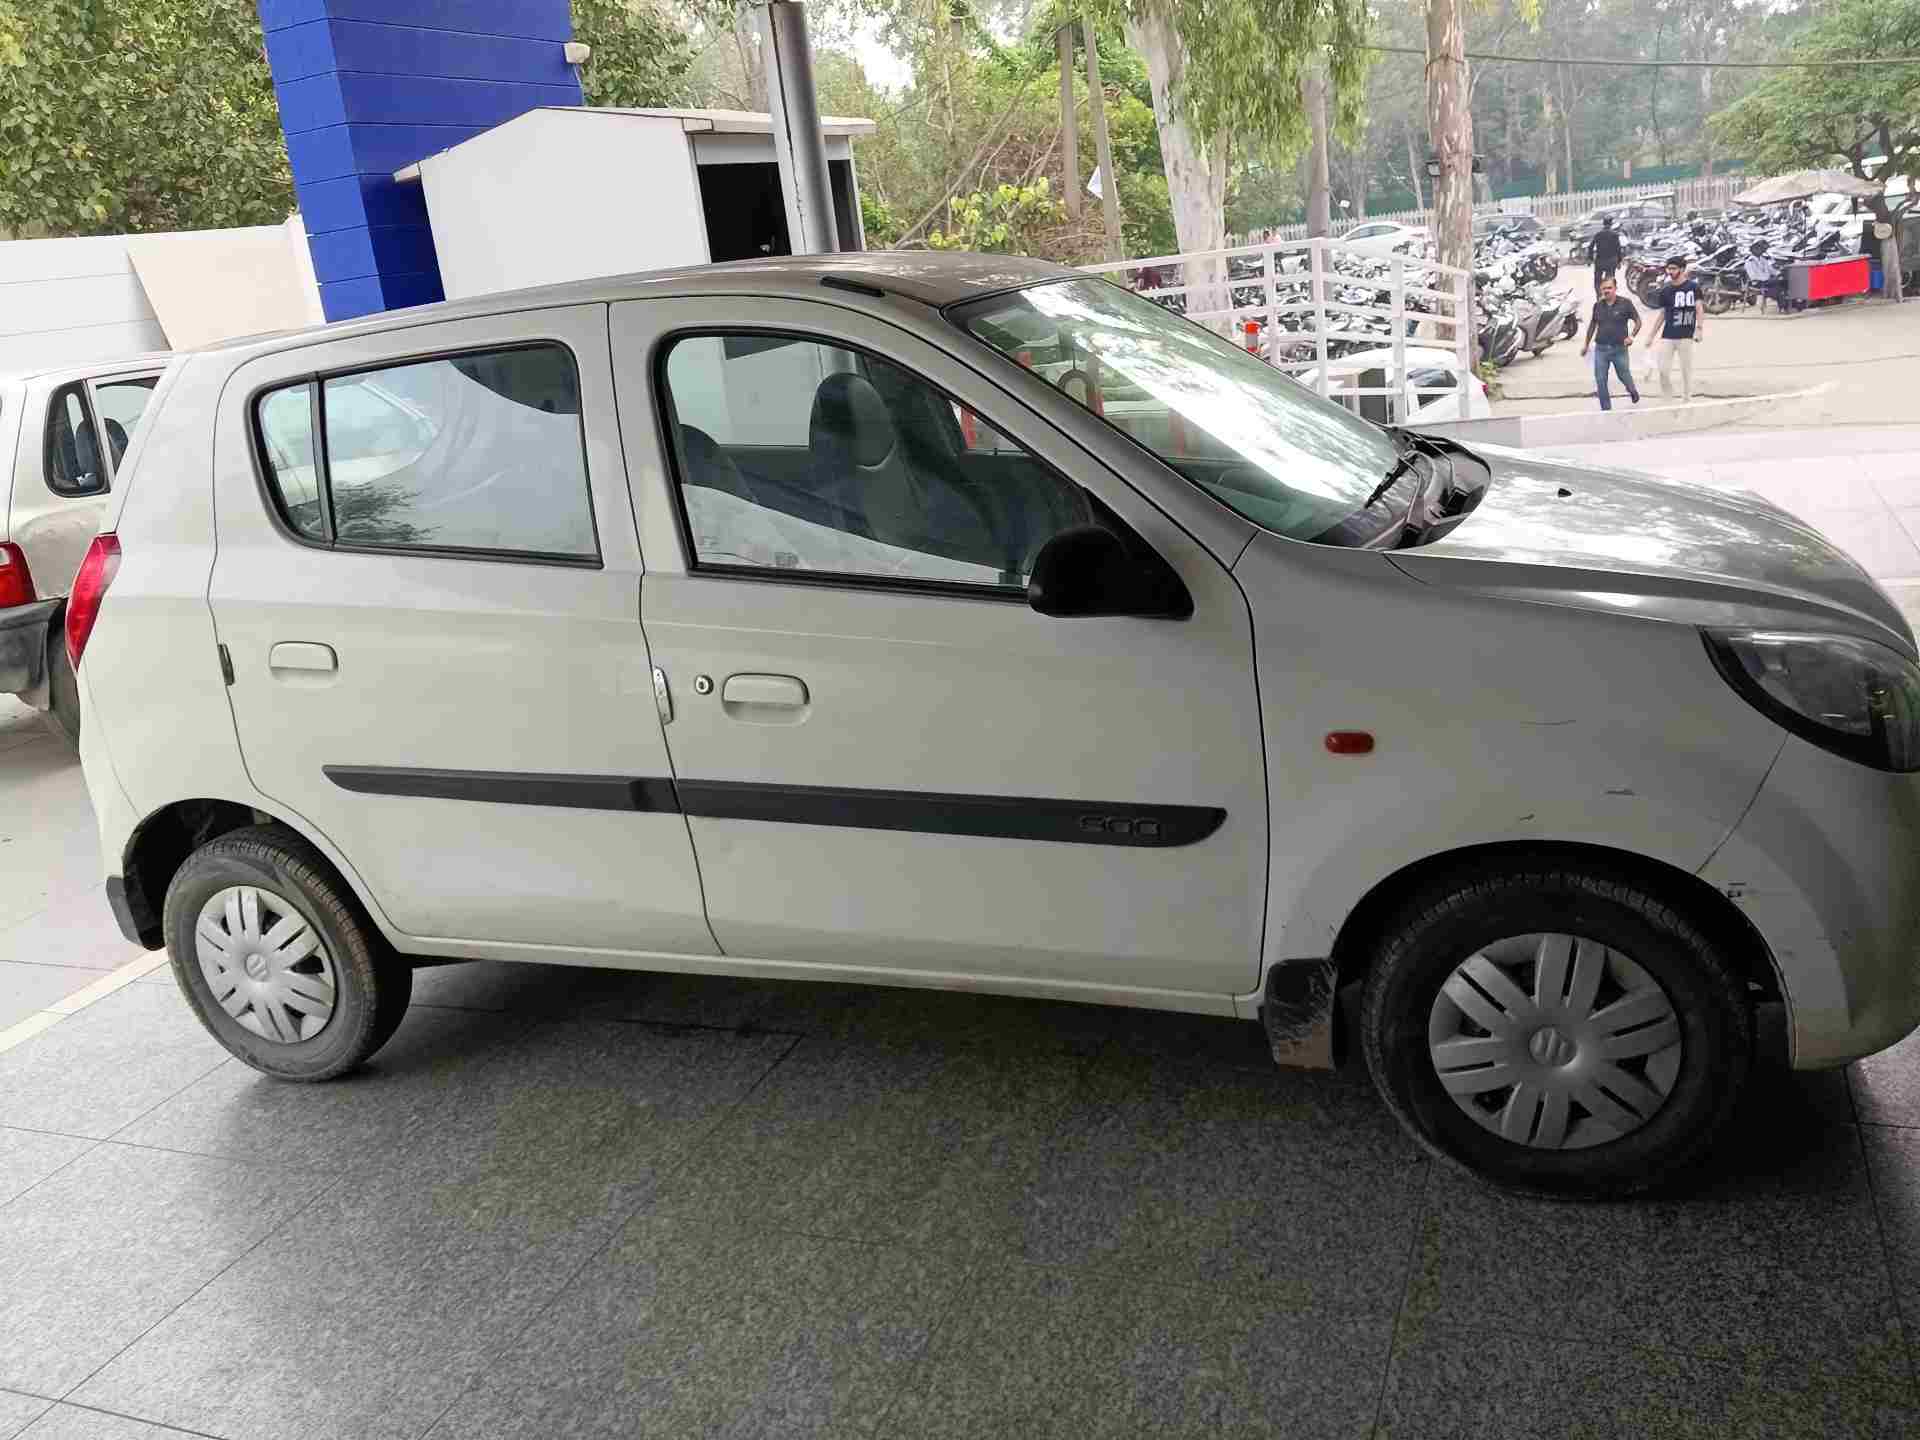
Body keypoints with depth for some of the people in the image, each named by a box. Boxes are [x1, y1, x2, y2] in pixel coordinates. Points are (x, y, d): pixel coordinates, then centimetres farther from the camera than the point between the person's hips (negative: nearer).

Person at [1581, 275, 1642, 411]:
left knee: (1624, 376, 12)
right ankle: (1606, 409, 9)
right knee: (1600, 381, -2)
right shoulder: (1598, 305, 4)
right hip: (1601, 348, 2)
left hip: (1620, 348, -2)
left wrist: (1631, 336, -15)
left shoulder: (1625, 303, -5)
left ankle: (1633, 392, 44)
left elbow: (1637, 321, 0)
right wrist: (1586, 344, 20)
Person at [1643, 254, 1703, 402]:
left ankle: (1686, 400, 13)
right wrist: (1651, 335, 13)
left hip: (1686, 336, -3)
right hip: (1667, 336, 3)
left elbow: (1698, 309, -3)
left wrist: (1698, 328, -15)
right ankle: (1666, 400, 14)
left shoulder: (1693, 286, 0)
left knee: (1686, 370, 2)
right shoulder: (1665, 290, 9)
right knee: (1663, 369, -4)